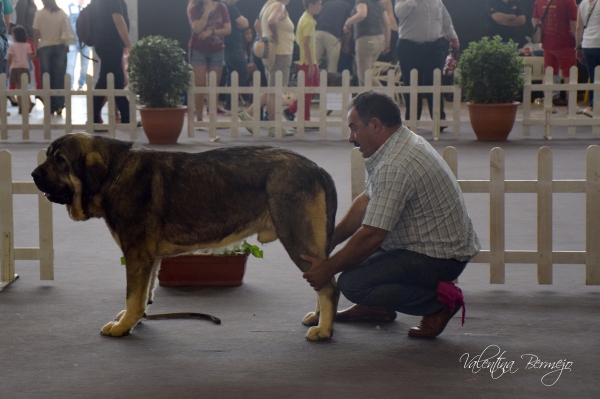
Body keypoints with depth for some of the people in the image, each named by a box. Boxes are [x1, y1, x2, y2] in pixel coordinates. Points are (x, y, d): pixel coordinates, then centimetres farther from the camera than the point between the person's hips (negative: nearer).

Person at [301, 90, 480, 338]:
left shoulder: (394, 167, -26)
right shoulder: (404, 143, 6)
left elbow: (371, 236, -25)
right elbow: (366, 201, 13)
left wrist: (328, 268, -12)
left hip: (438, 259, -11)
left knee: (351, 284, -19)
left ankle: (438, 300, -8)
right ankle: (378, 307, 25)